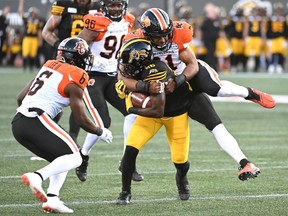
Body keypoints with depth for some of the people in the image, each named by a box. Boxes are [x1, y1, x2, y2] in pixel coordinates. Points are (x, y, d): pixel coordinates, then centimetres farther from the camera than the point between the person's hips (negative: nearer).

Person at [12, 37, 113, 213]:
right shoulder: (74, 82, -1)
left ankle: (52, 199, 2)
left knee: (61, 160, 18)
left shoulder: (49, 66, 21)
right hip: (37, 120, -8)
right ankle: (37, 177, -28)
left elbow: (21, 98, 24)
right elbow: (83, 121, 2)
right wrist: (102, 133, 19)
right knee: (74, 158, -8)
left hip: (18, 123, 8)